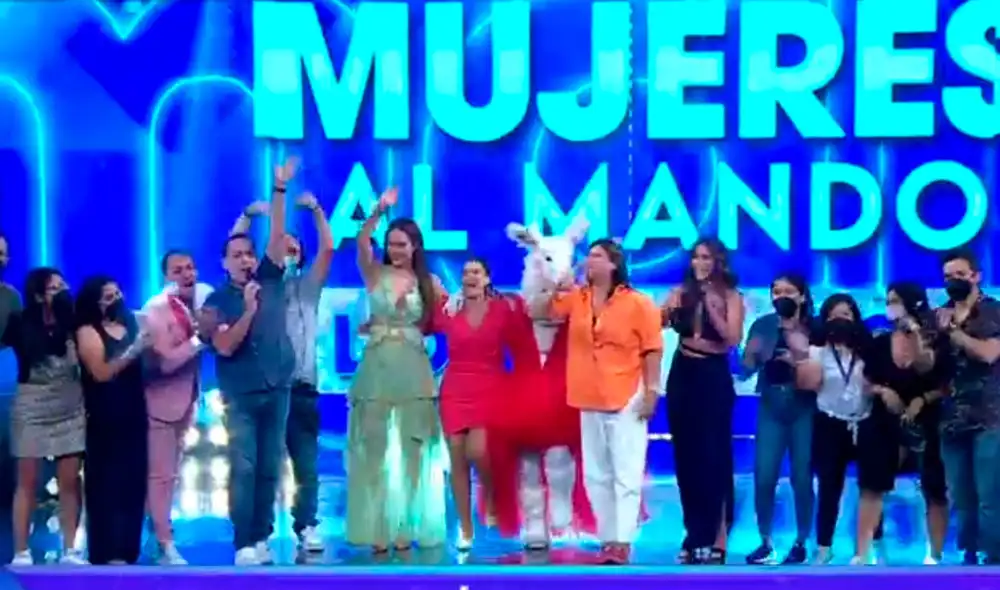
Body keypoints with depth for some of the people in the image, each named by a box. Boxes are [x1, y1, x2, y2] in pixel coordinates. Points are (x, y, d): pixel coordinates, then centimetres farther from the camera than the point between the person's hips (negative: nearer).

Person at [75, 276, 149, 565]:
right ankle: (107, 552, -3)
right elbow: (101, 373, -15)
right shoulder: (88, 332, -3)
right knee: (107, 484, -4)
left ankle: (127, 549, 12)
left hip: (134, 416, 5)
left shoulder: (131, 323, 12)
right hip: (105, 421, -5)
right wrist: (134, 350, -21)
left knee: (134, 483, 5)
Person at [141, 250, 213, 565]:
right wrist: (200, 336, -31)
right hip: (162, 401, -7)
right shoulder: (155, 310, -18)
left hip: (187, 399, 7)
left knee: (172, 472, 17)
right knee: (161, 474, -2)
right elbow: (166, 362, -26)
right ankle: (166, 546, 3)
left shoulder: (203, 296, 0)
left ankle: (159, 530, 29)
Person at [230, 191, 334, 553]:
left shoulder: (308, 287, 15)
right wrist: (249, 215, -6)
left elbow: (328, 249, 4)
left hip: (300, 387, 1)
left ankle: (306, 527, 8)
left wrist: (316, 210, -4)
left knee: (306, 463, 2)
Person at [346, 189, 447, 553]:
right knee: (375, 449, 2)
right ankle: (378, 528, 6)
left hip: (413, 371, 1)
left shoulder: (428, 283, 6)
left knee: (411, 451, 4)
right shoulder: (375, 273, 2)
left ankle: (406, 527, 11)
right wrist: (379, 211, -27)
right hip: (377, 368, -1)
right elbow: (361, 242, -16)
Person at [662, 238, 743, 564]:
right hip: (682, 376, 4)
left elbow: (733, 339, -14)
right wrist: (669, 310, -23)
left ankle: (715, 537, -1)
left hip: (714, 378, -4)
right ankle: (696, 533, 18)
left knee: (713, 454, -3)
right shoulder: (682, 291, 6)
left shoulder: (730, 296, -2)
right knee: (686, 454, 8)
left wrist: (713, 310, -22)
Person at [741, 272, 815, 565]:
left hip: (804, 409, -2)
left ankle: (801, 542, 11)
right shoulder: (762, 325, 5)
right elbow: (747, 369, 5)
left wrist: (799, 361, -19)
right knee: (763, 477, -5)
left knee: (801, 477, 0)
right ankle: (766, 542, 6)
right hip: (771, 409, 2)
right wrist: (753, 355, -15)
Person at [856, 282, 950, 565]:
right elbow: (867, 384, 9)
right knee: (872, 487, -2)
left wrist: (922, 400, -27)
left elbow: (947, 386, -12)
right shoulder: (880, 343, 2)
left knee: (934, 491, 3)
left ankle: (936, 555, 11)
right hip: (884, 423, 2)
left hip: (925, 424, -2)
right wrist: (882, 391, -10)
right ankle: (861, 554, 0)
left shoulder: (933, 340, -7)